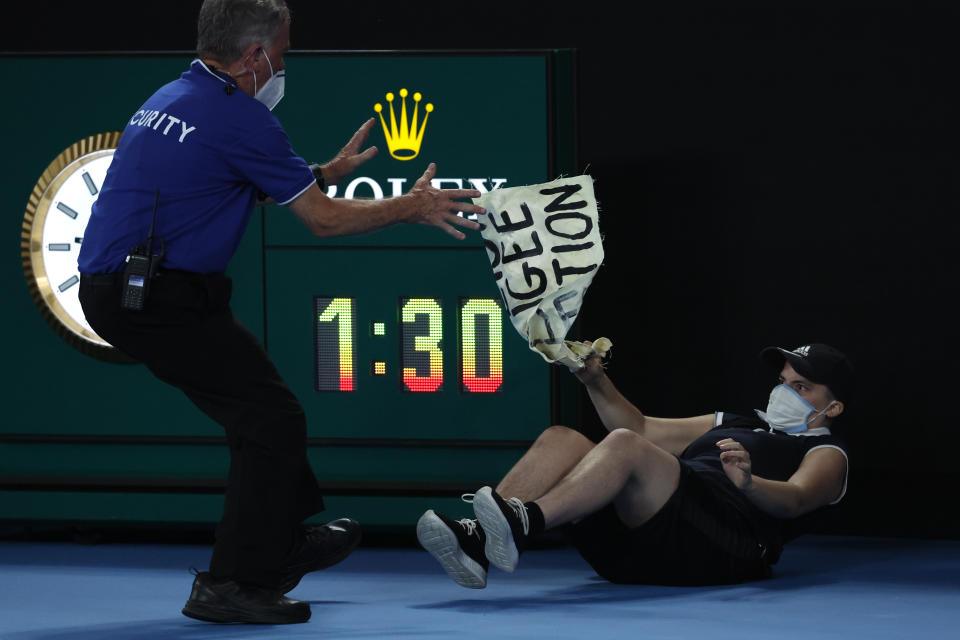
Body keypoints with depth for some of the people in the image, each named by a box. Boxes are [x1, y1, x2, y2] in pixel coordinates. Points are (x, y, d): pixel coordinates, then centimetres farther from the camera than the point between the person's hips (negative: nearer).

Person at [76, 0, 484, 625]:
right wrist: (414, 207, 7)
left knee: (256, 406, 22)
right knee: (273, 421, -3)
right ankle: (231, 585, -3)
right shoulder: (238, 116, -12)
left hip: (110, 291, 10)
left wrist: (330, 170, 39)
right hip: (164, 297, -10)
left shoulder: (170, 99, 16)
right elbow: (323, 218, -6)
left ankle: (286, 543, 34)